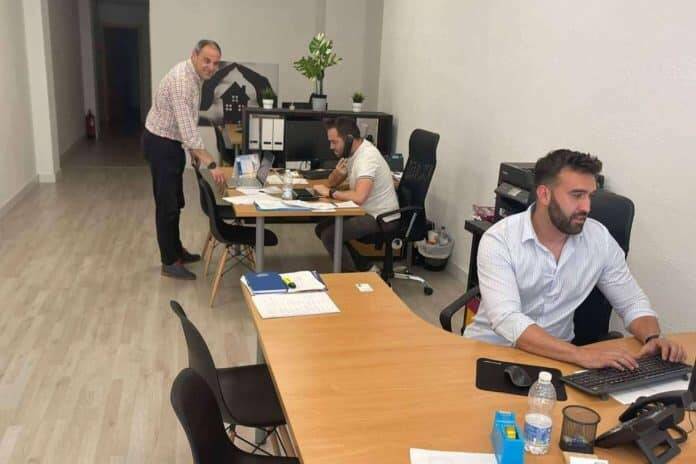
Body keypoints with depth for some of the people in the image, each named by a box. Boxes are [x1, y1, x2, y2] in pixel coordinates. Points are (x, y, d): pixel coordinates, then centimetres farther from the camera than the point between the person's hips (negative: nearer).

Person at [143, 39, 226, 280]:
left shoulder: (194, 76, 5)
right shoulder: (182, 80, -27)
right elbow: (187, 128, -33)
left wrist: (192, 149, 17)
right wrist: (211, 164, -35)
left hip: (171, 142, 10)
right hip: (160, 143, -10)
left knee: (175, 202, 17)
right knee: (167, 204, -3)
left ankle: (176, 250, 30)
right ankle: (169, 262, 7)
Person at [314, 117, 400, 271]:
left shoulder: (367, 156, -24)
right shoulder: (351, 151, 4)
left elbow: (359, 197, -36)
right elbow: (332, 183, 12)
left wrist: (330, 193, -21)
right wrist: (337, 172, -11)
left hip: (382, 218, -10)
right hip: (367, 212, 10)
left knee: (329, 235, -18)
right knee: (322, 228, 8)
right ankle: (363, 267, 14)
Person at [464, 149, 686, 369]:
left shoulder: (599, 238, -2)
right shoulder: (499, 240, -16)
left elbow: (632, 302, 8)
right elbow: (507, 321, -27)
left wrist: (653, 338, -13)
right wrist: (580, 355, -37)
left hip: (556, 356, 4)